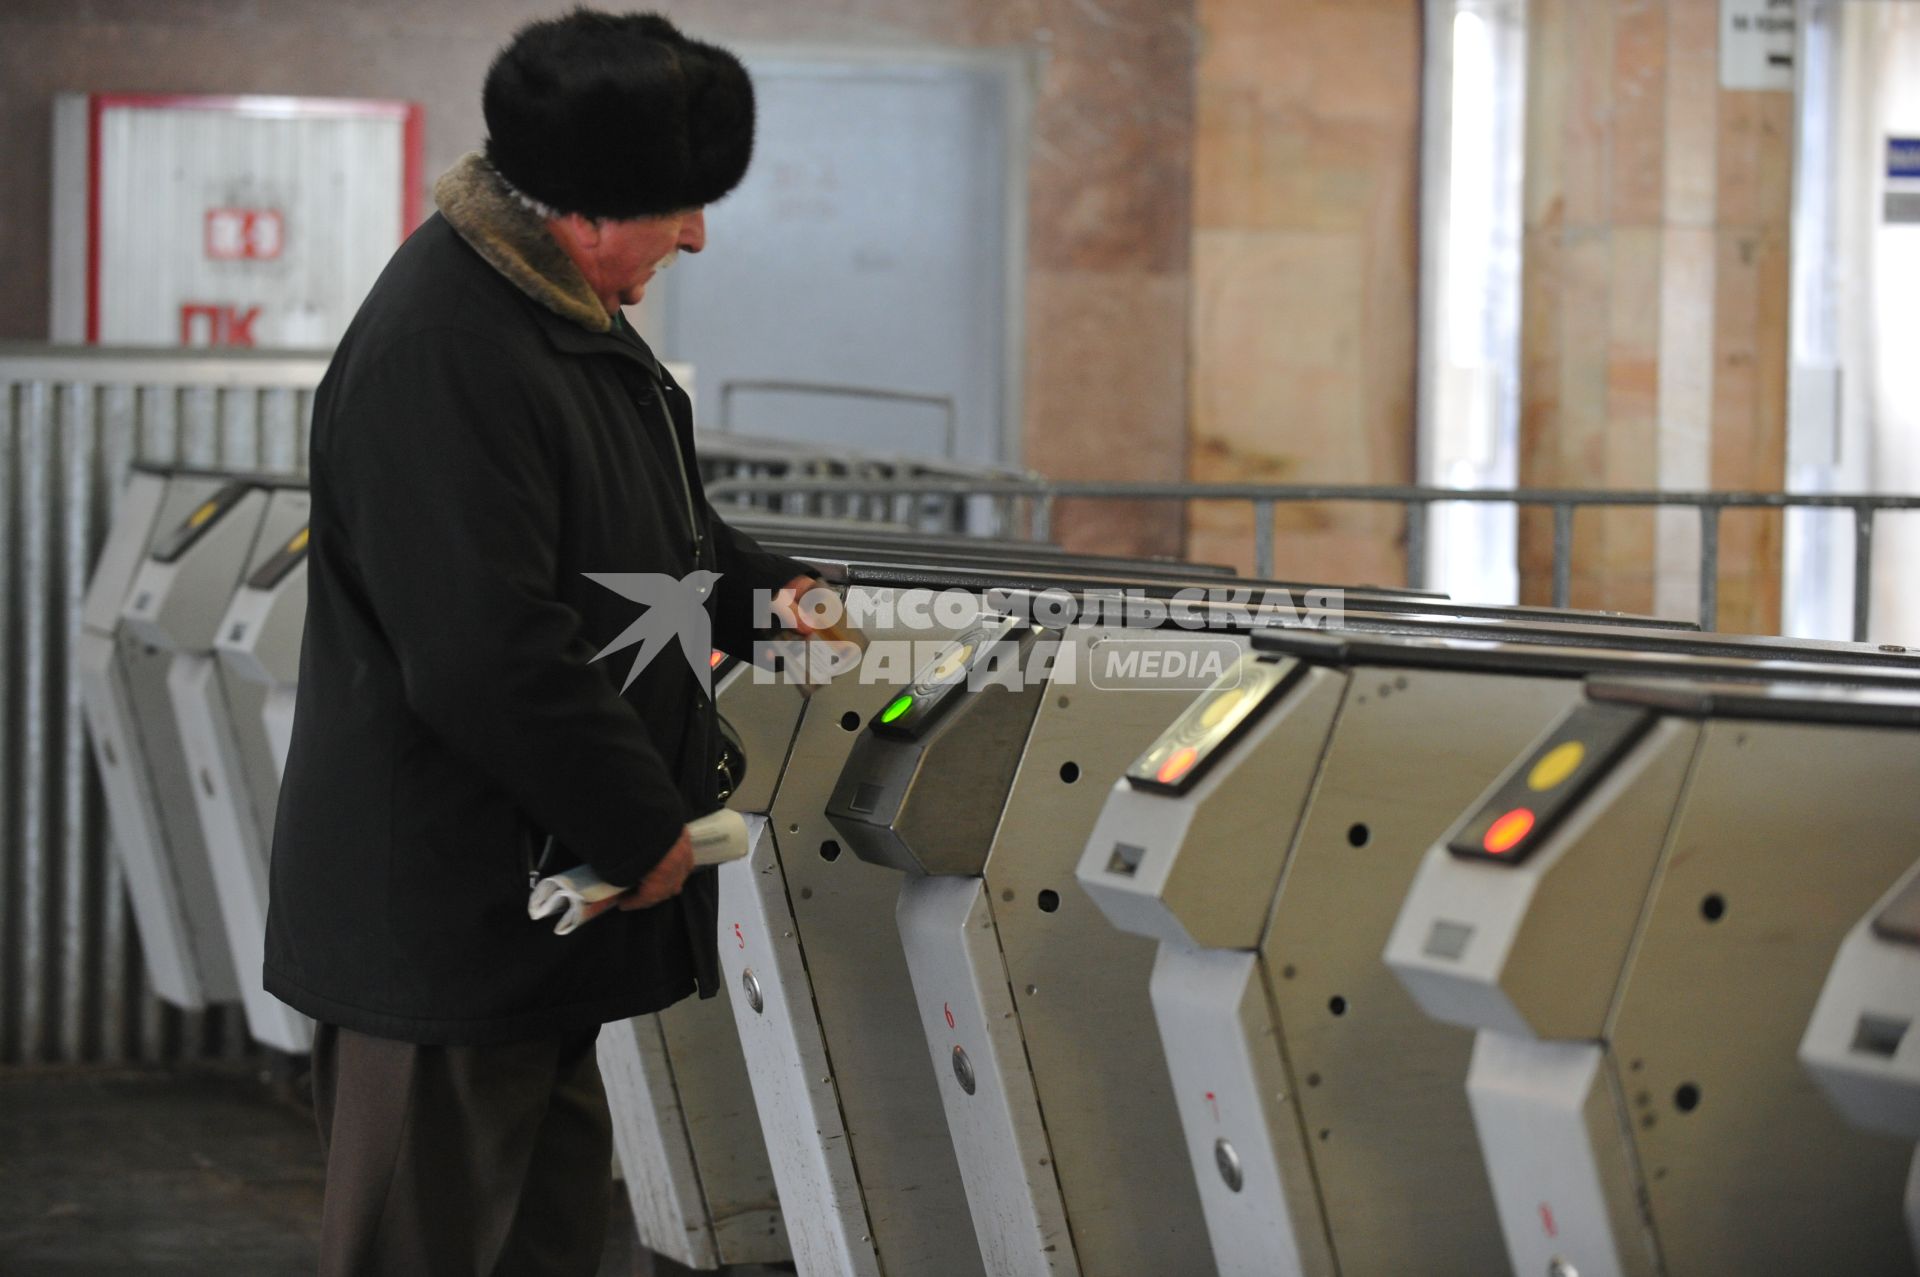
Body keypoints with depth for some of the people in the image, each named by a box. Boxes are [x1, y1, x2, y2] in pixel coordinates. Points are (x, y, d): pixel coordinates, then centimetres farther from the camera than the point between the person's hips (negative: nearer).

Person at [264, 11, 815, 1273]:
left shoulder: (568, 309, 9)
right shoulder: (441, 351, -25)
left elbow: (650, 525, 27)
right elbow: (491, 661, -28)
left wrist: (763, 592, 11)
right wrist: (645, 828, -18)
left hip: (543, 889, 10)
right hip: (445, 920, -10)